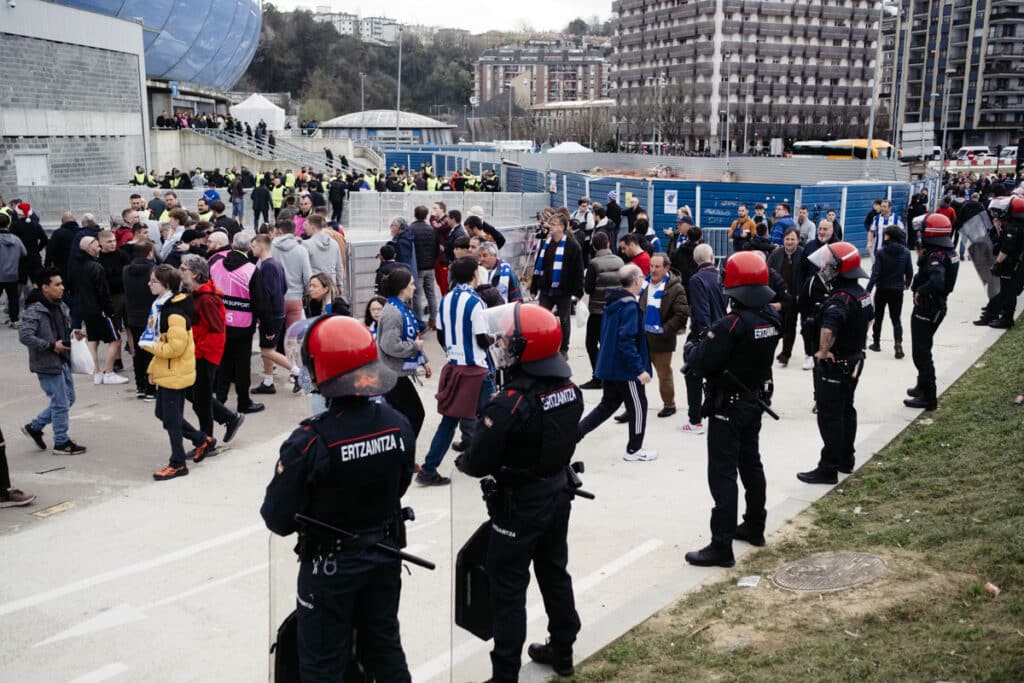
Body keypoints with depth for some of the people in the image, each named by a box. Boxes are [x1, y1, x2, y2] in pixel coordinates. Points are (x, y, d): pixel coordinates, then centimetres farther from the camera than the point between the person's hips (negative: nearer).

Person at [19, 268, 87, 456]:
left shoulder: (56, 306, 8)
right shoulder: (35, 311, -19)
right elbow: (24, 336, -27)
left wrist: (71, 334, 4)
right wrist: (51, 345, -25)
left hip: (62, 361, 9)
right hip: (47, 364, -9)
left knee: (68, 399, 17)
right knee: (61, 404, 0)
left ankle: (34, 427, 30)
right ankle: (61, 443, 15)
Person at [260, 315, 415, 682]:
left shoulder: (310, 442, -28)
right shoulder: (399, 425, -12)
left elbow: (279, 520, -19)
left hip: (330, 565, -5)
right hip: (385, 555, 5)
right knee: (385, 646, 23)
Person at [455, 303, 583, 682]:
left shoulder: (509, 403, -27)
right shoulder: (569, 388, -5)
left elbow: (479, 463, -20)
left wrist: (460, 461, -1)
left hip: (519, 504, -7)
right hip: (557, 492, 7)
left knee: (508, 589, 4)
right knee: (554, 573, 21)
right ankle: (562, 651, 36)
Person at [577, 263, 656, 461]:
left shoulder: (612, 302, 8)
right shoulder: (629, 306, -20)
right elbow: (626, 341, -26)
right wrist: (640, 369, -23)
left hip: (608, 366, 9)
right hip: (625, 369, -9)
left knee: (608, 404, 19)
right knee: (638, 407, 8)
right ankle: (634, 450, 19)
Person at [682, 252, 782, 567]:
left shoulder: (732, 324, -24)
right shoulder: (772, 319, 0)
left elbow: (701, 364, -22)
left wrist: (691, 349, -1)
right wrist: (710, 341, 6)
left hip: (728, 407, -8)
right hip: (756, 401, 8)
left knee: (723, 474, -5)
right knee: (751, 464, 22)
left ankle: (721, 547, -4)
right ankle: (754, 527, 36)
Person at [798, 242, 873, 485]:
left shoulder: (839, 300, -27)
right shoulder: (861, 292, 4)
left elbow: (828, 329, -45)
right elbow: (869, 318, 24)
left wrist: (823, 351, -30)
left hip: (834, 366, -10)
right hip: (854, 361, 10)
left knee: (830, 417, -1)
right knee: (846, 410, 20)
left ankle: (828, 469, 5)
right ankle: (846, 459, 32)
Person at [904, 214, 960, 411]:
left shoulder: (936, 256, -25)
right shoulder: (950, 252, 5)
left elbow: (936, 283, -40)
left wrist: (919, 291, -24)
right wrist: (922, 256, 0)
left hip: (926, 309, -10)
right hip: (938, 306, 10)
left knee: (921, 352, 0)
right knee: (924, 350, 24)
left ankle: (928, 397, 5)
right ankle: (923, 386, 38)